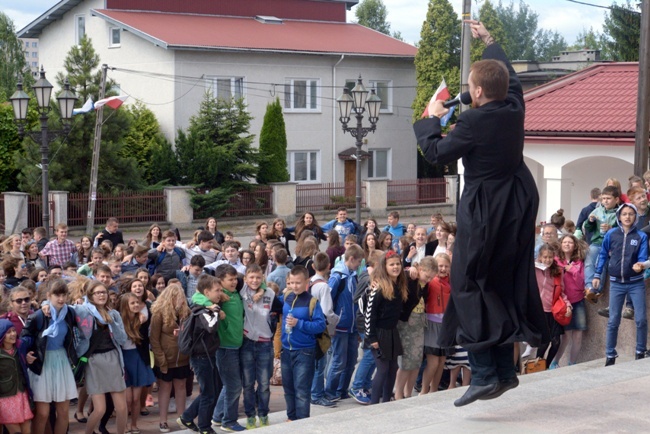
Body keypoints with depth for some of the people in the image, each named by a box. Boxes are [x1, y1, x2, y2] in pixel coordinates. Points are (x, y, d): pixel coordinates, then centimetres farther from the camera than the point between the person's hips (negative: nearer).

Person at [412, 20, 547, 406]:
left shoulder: (474, 121, -21)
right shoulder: (515, 108, 0)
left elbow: (436, 153, -10)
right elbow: (511, 76, 22)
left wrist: (431, 119, 6)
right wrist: (489, 40, 33)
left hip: (484, 211, -8)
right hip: (518, 206, 8)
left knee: (469, 286, -3)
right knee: (507, 284, 14)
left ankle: (484, 375, -12)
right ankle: (505, 370, 20)